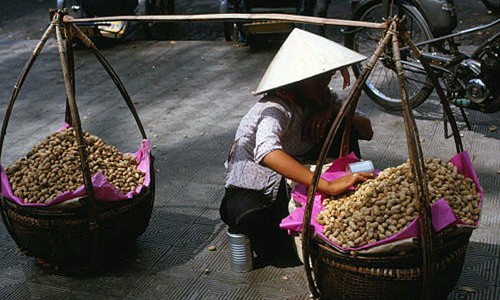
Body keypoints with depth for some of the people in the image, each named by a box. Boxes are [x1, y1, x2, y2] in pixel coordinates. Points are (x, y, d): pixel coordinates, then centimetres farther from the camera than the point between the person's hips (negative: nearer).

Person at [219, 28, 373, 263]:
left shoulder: (320, 99, -4)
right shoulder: (274, 109, -29)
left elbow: (367, 131, -2)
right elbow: (267, 153, -50)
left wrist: (333, 111, -22)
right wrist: (327, 186, -57)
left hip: (292, 180, 6)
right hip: (252, 188, -6)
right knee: (272, 244, -37)